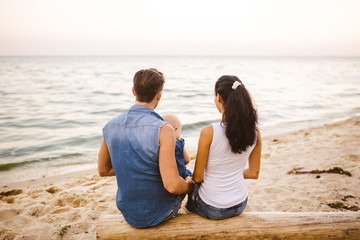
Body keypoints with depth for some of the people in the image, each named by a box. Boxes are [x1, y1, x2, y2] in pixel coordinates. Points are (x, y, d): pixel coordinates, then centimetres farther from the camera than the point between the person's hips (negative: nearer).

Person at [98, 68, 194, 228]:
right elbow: (172, 186, -29)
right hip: (158, 213, -4)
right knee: (184, 183, 28)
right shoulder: (162, 130, -27)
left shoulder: (110, 127, -9)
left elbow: (103, 170, 5)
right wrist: (188, 185, -6)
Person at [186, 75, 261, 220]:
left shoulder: (209, 132, -26)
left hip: (211, 209, -4)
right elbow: (254, 173, 1)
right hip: (239, 206, 5)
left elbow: (197, 177, -15)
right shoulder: (254, 133, -11)